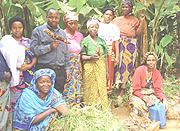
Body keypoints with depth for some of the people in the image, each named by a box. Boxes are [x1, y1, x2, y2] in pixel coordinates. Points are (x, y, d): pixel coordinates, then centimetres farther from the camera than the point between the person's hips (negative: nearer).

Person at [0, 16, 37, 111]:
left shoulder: (28, 42, 13)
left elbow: (35, 56, 10)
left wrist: (30, 65, -8)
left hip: (29, 73, 2)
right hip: (15, 74, -2)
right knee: (15, 99, -6)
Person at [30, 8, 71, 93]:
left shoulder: (62, 33, 18)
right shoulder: (38, 30, 2)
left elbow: (66, 53, 20)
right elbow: (33, 49, -9)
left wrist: (67, 68, 13)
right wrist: (49, 47, -16)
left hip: (60, 71, 5)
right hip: (44, 70, -4)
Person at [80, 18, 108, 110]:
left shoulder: (102, 41, 13)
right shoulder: (85, 41, 1)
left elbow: (105, 57, 14)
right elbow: (82, 56, -3)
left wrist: (106, 70, 11)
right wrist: (91, 57, -21)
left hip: (101, 68, 4)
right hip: (89, 68, -3)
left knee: (102, 87, 3)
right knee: (90, 89, -2)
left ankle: (102, 109, 12)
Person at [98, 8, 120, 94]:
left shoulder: (114, 27, 10)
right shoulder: (98, 26, 10)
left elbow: (116, 42, 5)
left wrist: (117, 57, -2)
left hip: (110, 53, 0)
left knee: (109, 73, 0)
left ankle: (108, 92, 10)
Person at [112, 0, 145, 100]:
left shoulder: (135, 20, 10)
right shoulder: (116, 20, 13)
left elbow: (138, 33, 1)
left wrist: (142, 21, -4)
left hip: (131, 44, -1)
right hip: (120, 43, 1)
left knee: (128, 65, -5)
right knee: (120, 64, -4)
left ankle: (123, 89, 1)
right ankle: (119, 85, 6)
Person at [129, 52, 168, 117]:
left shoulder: (157, 73, -1)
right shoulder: (139, 70, -14)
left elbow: (158, 89, -3)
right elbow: (136, 90, -16)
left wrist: (164, 99, -23)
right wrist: (145, 98, -32)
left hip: (151, 94, 4)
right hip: (138, 95, -4)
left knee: (164, 106, -22)